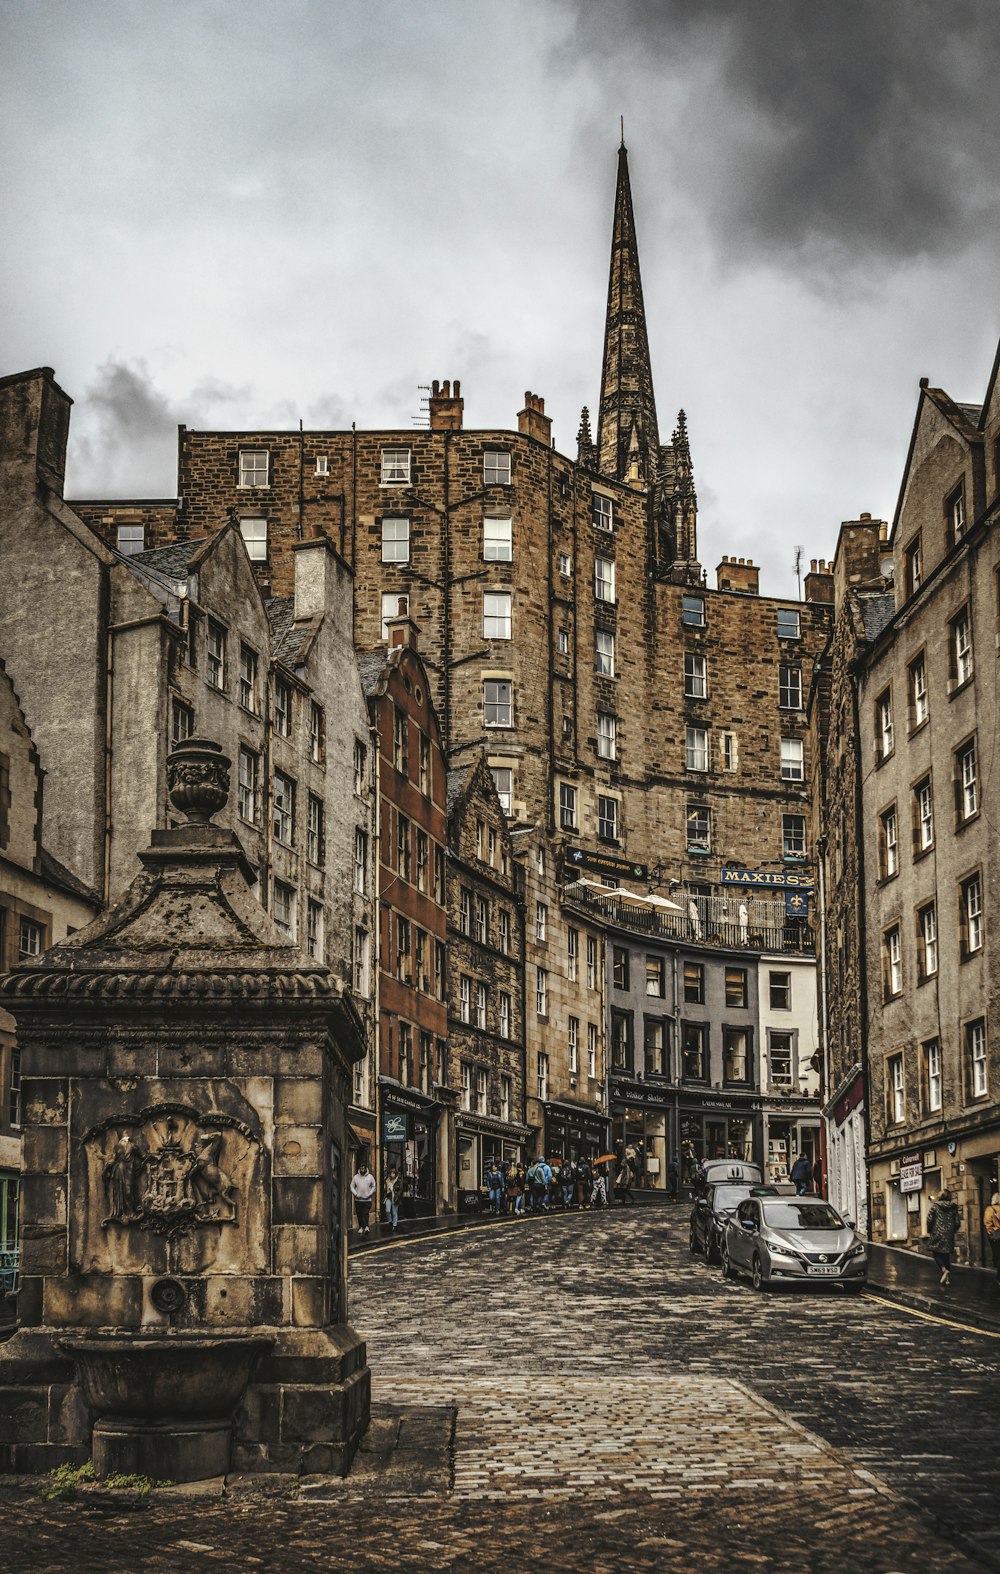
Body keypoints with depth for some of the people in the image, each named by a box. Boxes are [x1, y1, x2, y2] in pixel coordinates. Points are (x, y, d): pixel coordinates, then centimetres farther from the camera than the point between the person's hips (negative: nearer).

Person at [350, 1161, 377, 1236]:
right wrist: (355, 1194, -5)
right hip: (358, 1200, 2)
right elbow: (352, 1186, 8)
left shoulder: (370, 1177, 4)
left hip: (367, 1200, -2)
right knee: (359, 1214, 4)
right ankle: (361, 1227, 13)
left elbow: (373, 1186, 7)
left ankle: (365, 1226, -18)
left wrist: (370, 1194, -4)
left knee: (366, 1214, -12)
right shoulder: (356, 1177, 6)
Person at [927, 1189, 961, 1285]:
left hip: (937, 1234, -3)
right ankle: (947, 1278, 8)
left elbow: (929, 1219, -7)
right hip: (949, 1236, 3)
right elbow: (957, 1222, 2)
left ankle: (944, 1269, -20)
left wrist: (929, 1231, 8)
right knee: (946, 1255, 11)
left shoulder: (935, 1206, -4)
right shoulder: (953, 1208, 2)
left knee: (936, 1253, 6)